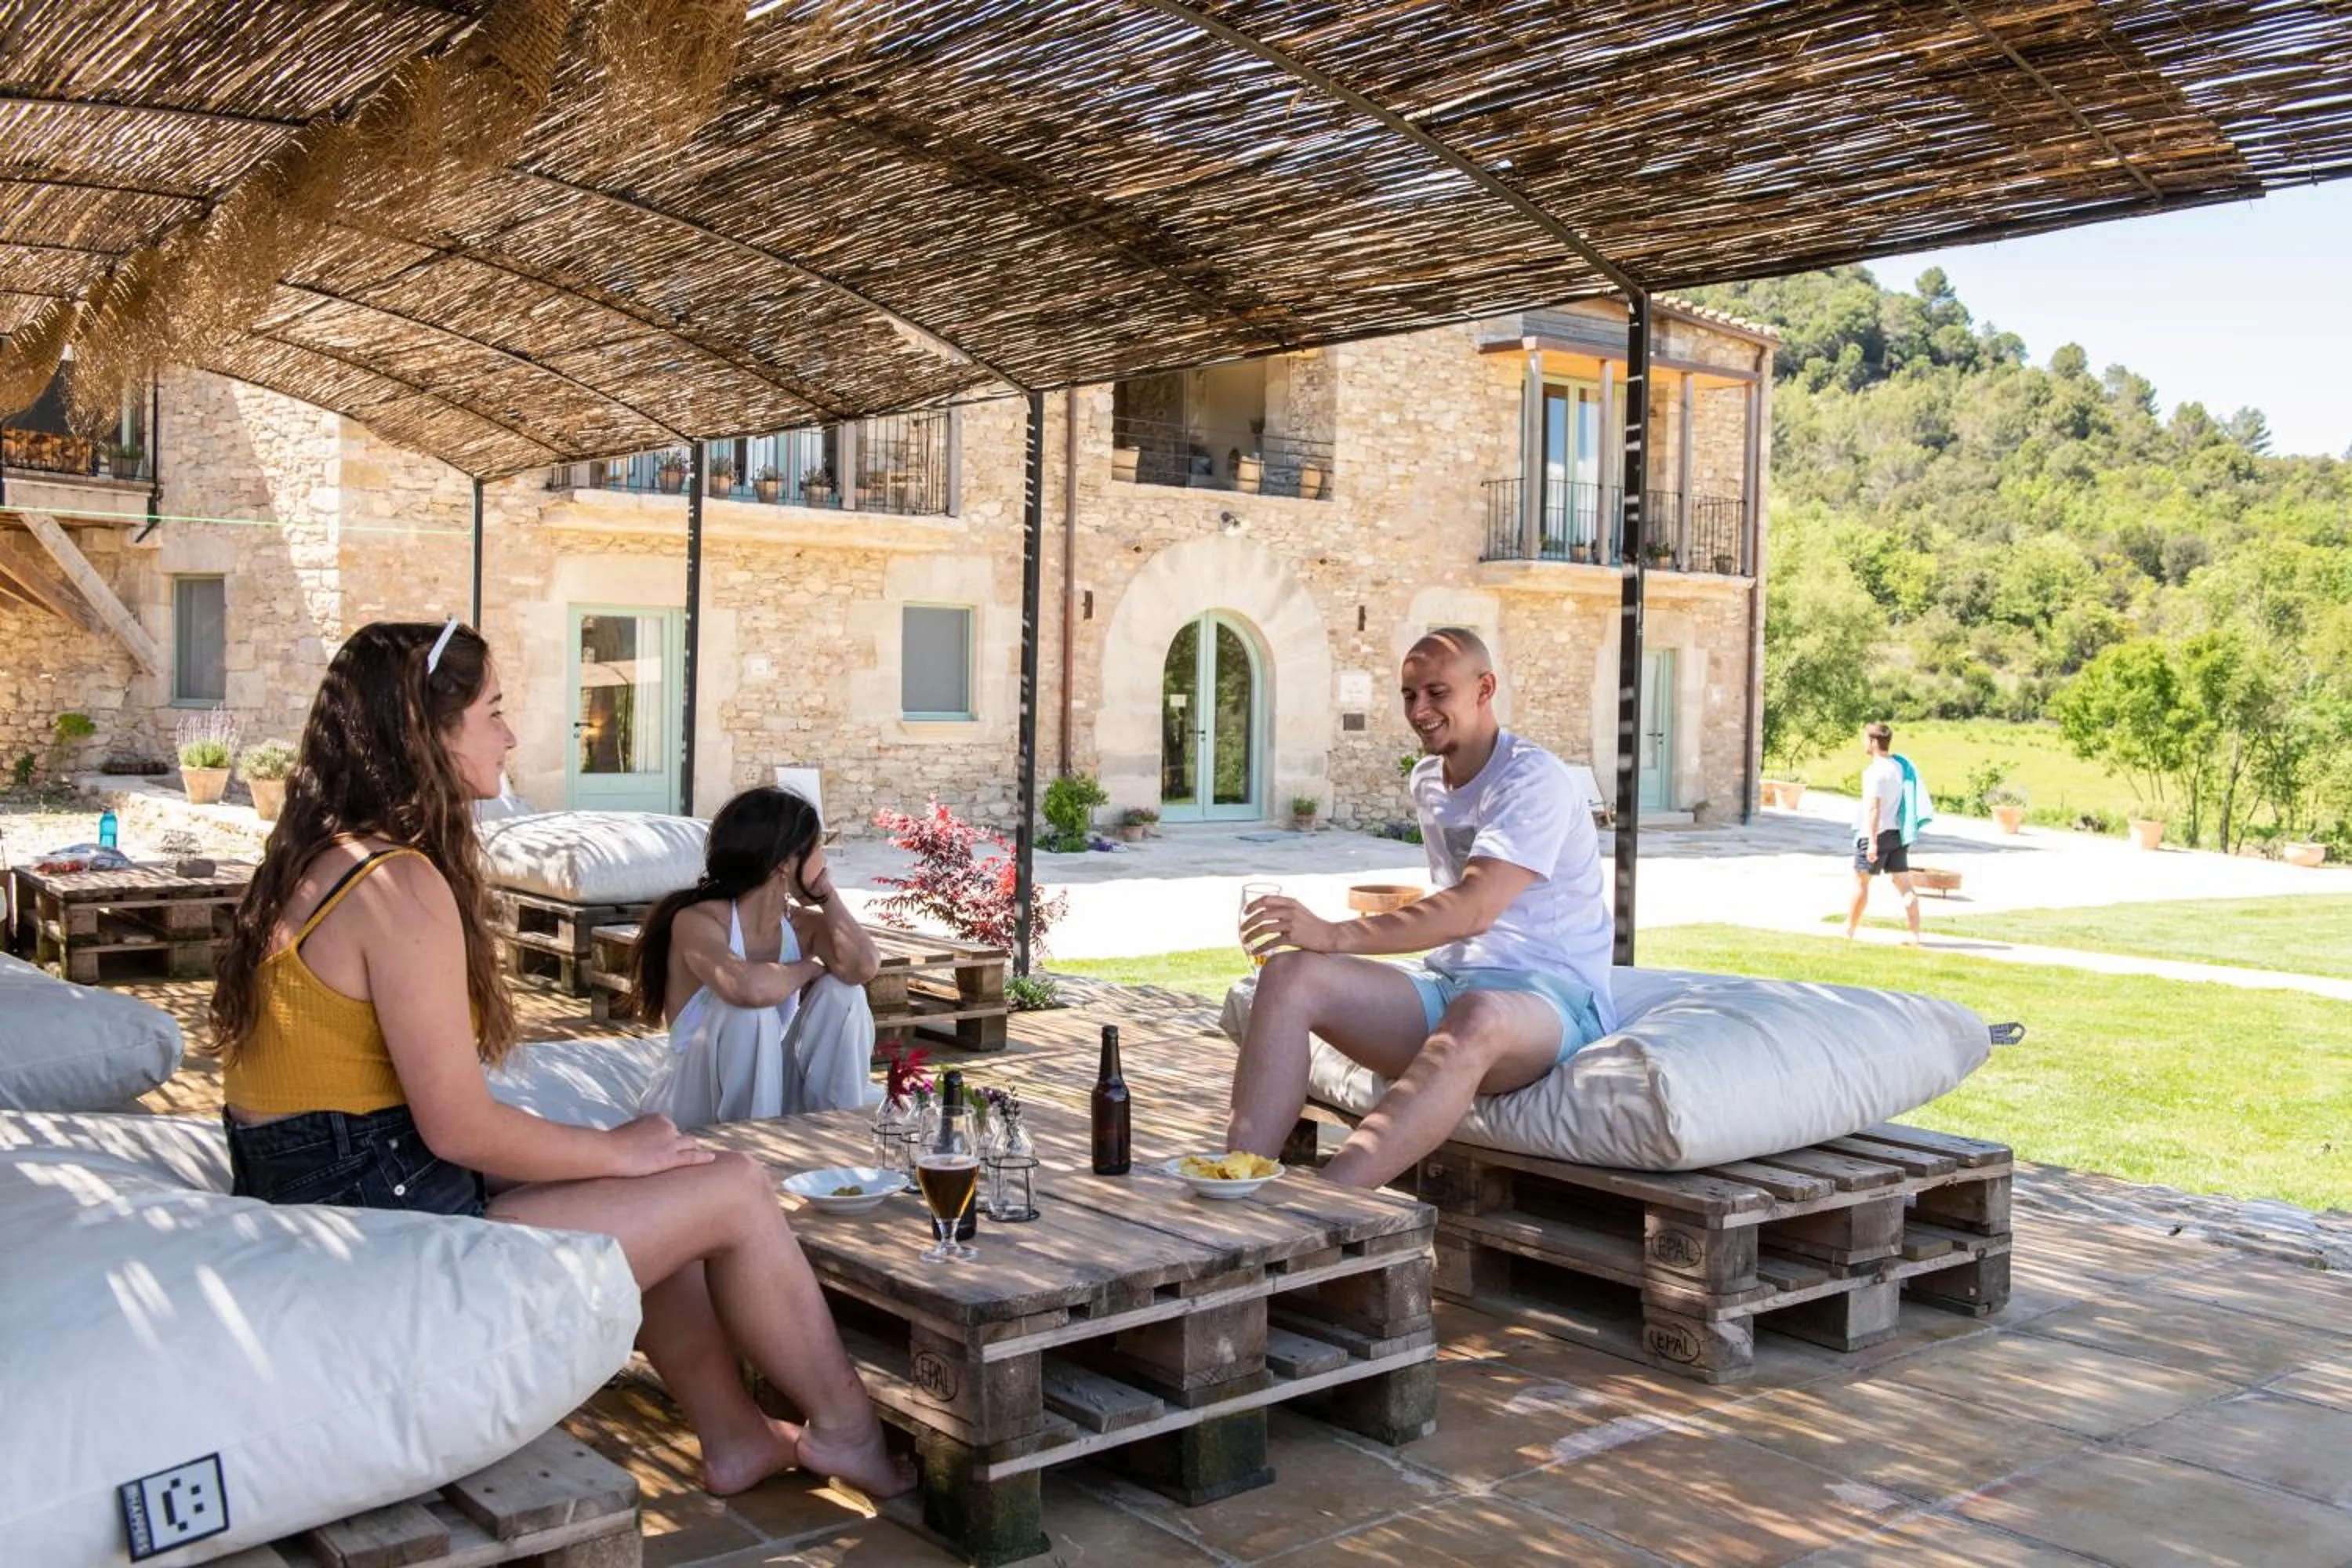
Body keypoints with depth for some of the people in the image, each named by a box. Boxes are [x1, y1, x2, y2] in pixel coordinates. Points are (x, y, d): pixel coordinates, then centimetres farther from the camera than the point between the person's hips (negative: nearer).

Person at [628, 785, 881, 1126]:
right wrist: (806, 969, -19)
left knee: (842, 991, -13)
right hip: (694, 1117, -5)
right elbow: (748, 988, -42)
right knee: (749, 1012, -32)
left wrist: (827, 894, -9)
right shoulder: (696, 921, -20)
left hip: (770, 1100, 5)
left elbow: (863, 967, -24)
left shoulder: (804, 925, -1)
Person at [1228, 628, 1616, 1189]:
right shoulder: (1427, 779, 16)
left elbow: (1474, 908, -26)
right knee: (1289, 972, -17)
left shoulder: (1532, 779, -11)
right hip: (1450, 983, 7)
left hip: (1551, 994, -7)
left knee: (1476, 1017, -44)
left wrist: (1336, 935, -34)